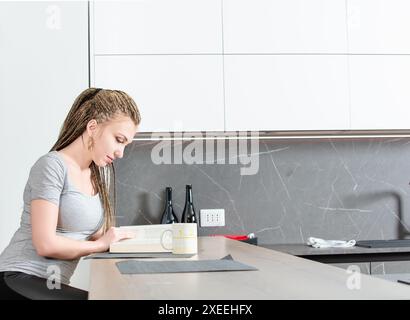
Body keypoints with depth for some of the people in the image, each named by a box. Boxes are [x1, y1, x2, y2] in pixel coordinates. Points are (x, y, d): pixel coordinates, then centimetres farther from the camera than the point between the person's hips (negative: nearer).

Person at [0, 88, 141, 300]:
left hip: (51, 285, 8)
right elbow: (46, 244, -18)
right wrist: (100, 244, -7)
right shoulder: (52, 165, -12)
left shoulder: (103, 172, 11)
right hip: (17, 281, -7)